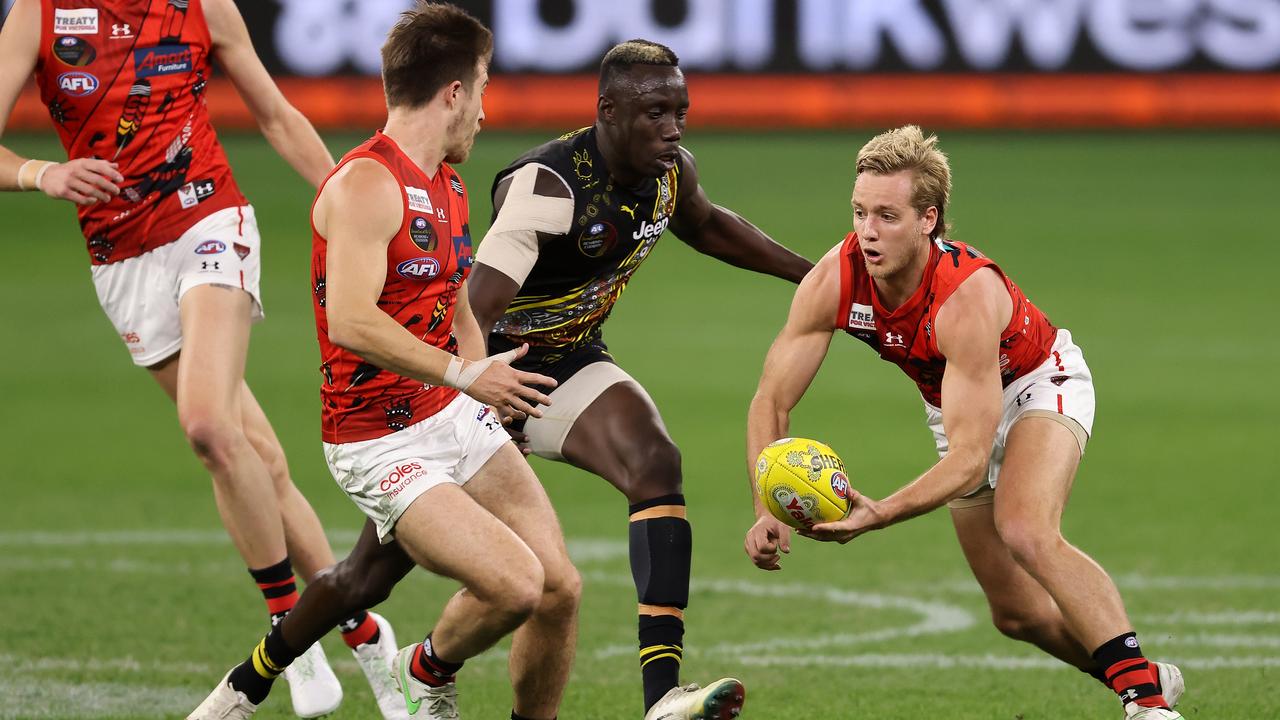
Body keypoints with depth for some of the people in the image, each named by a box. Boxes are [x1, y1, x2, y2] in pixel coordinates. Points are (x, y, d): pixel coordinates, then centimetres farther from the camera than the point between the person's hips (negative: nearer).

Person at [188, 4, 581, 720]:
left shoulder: (449, 188, 14)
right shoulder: (367, 184, -17)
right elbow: (351, 321, -29)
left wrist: (489, 391, 17)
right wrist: (464, 374, -29)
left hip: (456, 418, 9)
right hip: (381, 441, -9)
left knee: (560, 586, -3)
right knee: (514, 585, -21)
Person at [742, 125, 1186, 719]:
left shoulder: (968, 298, -40)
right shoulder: (833, 283, -26)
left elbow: (970, 458, -41)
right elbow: (771, 401, -20)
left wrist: (879, 514, -54)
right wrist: (769, 511, -35)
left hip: (1042, 385, -6)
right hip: (955, 406, 6)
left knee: (1025, 532, -34)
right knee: (1017, 613, 5)